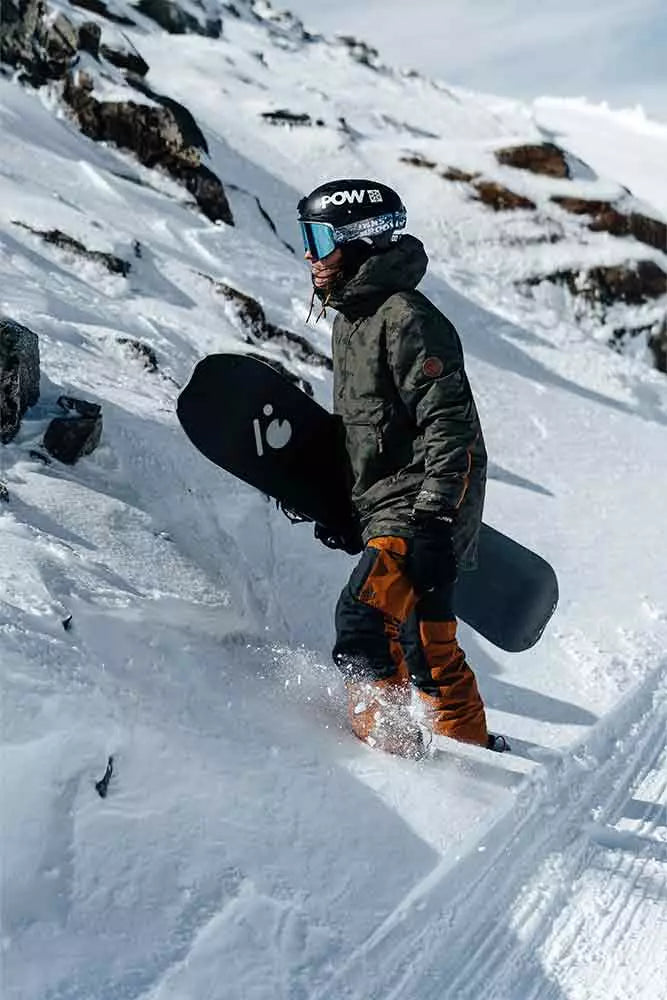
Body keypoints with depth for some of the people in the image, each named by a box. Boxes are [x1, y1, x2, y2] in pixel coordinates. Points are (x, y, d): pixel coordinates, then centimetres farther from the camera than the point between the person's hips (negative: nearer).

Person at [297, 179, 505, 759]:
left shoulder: (406, 318, -14)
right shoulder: (350, 317, 16)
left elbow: (451, 423, -21)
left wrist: (433, 519, -26)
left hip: (423, 506, -10)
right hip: (386, 508, 10)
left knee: (364, 615, -21)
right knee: (428, 644, 16)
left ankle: (387, 745, -12)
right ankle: (474, 746, 29)